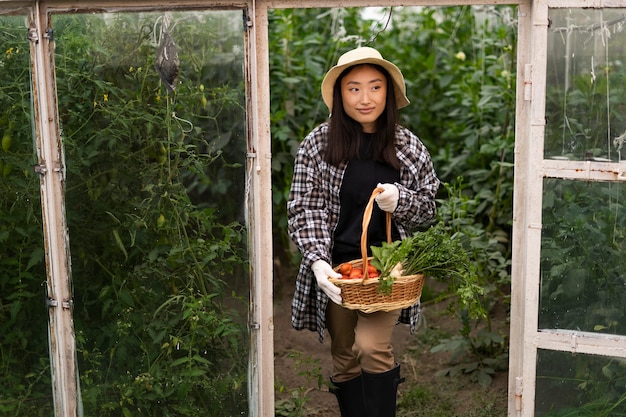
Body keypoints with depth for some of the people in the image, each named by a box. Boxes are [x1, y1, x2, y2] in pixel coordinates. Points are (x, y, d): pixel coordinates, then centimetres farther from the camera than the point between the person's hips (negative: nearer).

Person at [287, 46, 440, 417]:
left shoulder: (409, 146, -1)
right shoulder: (318, 144, -5)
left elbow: (427, 208, 7)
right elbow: (304, 210, -6)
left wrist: (400, 200, -15)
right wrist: (319, 262, -19)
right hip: (336, 267, 1)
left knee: (372, 346, -18)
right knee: (345, 358, 10)